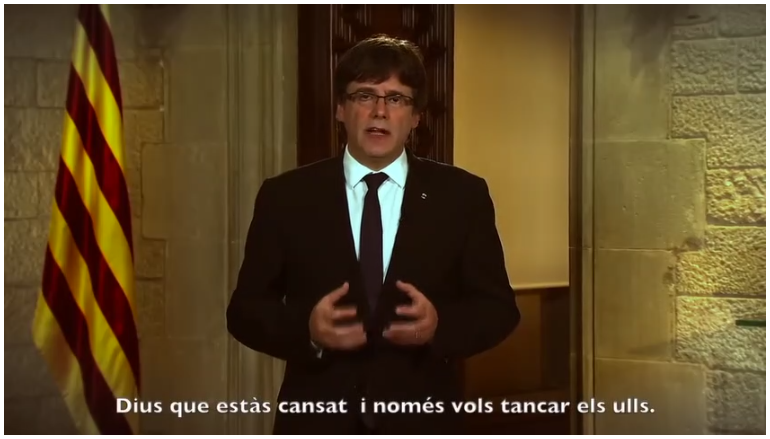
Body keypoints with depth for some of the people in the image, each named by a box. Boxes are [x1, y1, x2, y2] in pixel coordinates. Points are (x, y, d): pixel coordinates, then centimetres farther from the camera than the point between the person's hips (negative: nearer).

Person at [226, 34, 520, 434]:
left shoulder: (461, 195, 2)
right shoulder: (285, 197, 1)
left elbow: (499, 308, 2)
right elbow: (245, 308, 1)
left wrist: (440, 325, -18)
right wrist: (306, 329, -18)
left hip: (420, 418, 1)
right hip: (318, 418, 0)